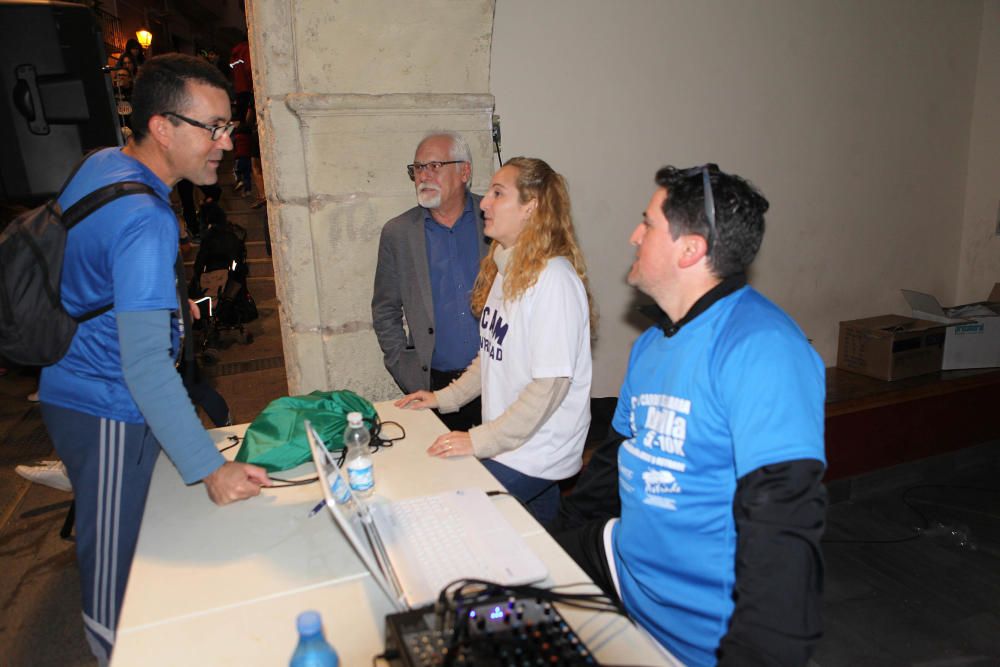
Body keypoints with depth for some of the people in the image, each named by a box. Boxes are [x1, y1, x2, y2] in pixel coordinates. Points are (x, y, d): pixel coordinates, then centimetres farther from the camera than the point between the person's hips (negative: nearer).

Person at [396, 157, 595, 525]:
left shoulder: (554, 278, -21)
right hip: (503, 443, 8)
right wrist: (445, 398, 11)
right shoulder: (505, 269, 9)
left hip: (534, 456, -8)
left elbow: (550, 383, -24)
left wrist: (480, 440, -21)